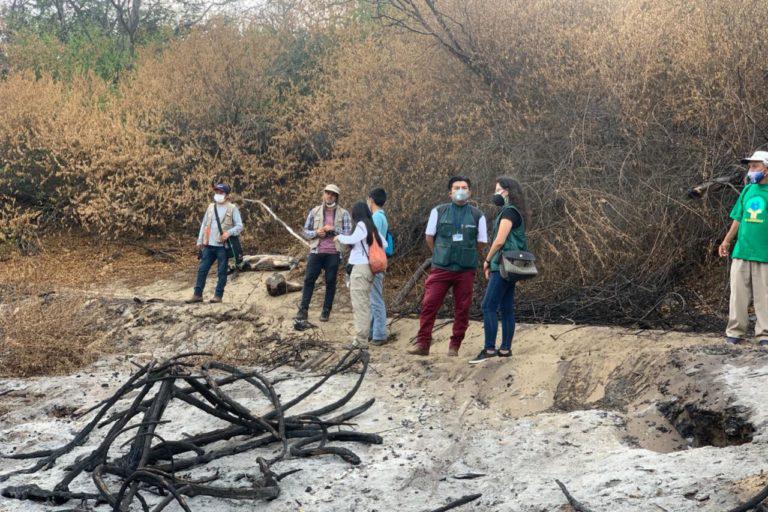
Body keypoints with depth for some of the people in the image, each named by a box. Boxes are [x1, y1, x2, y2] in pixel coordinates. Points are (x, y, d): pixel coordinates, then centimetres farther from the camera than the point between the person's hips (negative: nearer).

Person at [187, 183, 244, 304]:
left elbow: (239, 226, -5)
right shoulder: (211, 207, 13)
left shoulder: (232, 208, -2)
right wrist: (199, 241, 12)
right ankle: (197, 294, 6)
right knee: (202, 270, 2)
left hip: (223, 246, -5)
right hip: (209, 245, 5)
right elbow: (204, 224, 16)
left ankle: (218, 295, 9)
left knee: (221, 272, 2)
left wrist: (229, 233, -22)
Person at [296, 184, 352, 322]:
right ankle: (303, 310, -1)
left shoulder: (343, 214, 3)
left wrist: (334, 229, -16)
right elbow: (305, 232, 9)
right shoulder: (314, 212, 7)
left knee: (330, 282, 3)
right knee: (309, 279, -4)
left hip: (333, 253, -1)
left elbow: (348, 234, -3)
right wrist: (316, 232, -11)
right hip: (316, 252, 1)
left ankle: (326, 311, 10)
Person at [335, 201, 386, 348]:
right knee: (365, 303, 13)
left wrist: (340, 237, -8)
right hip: (370, 268, 8)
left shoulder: (361, 225, -10)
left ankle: (360, 340, -9)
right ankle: (363, 337, 18)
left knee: (359, 304, -7)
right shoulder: (373, 227, 10)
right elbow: (384, 244, 14)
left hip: (360, 267, -8)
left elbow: (352, 240, -25)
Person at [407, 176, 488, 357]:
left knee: (462, 309, 3)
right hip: (441, 268, 0)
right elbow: (429, 237, 11)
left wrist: (464, 255, 11)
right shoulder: (438, 212, 4)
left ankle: (454, 346, 12)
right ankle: (422, 344, -3)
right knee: (429, 305, -7)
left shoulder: (477, 216, 3)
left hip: (466, 270, 0)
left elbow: (480, 243, 8)